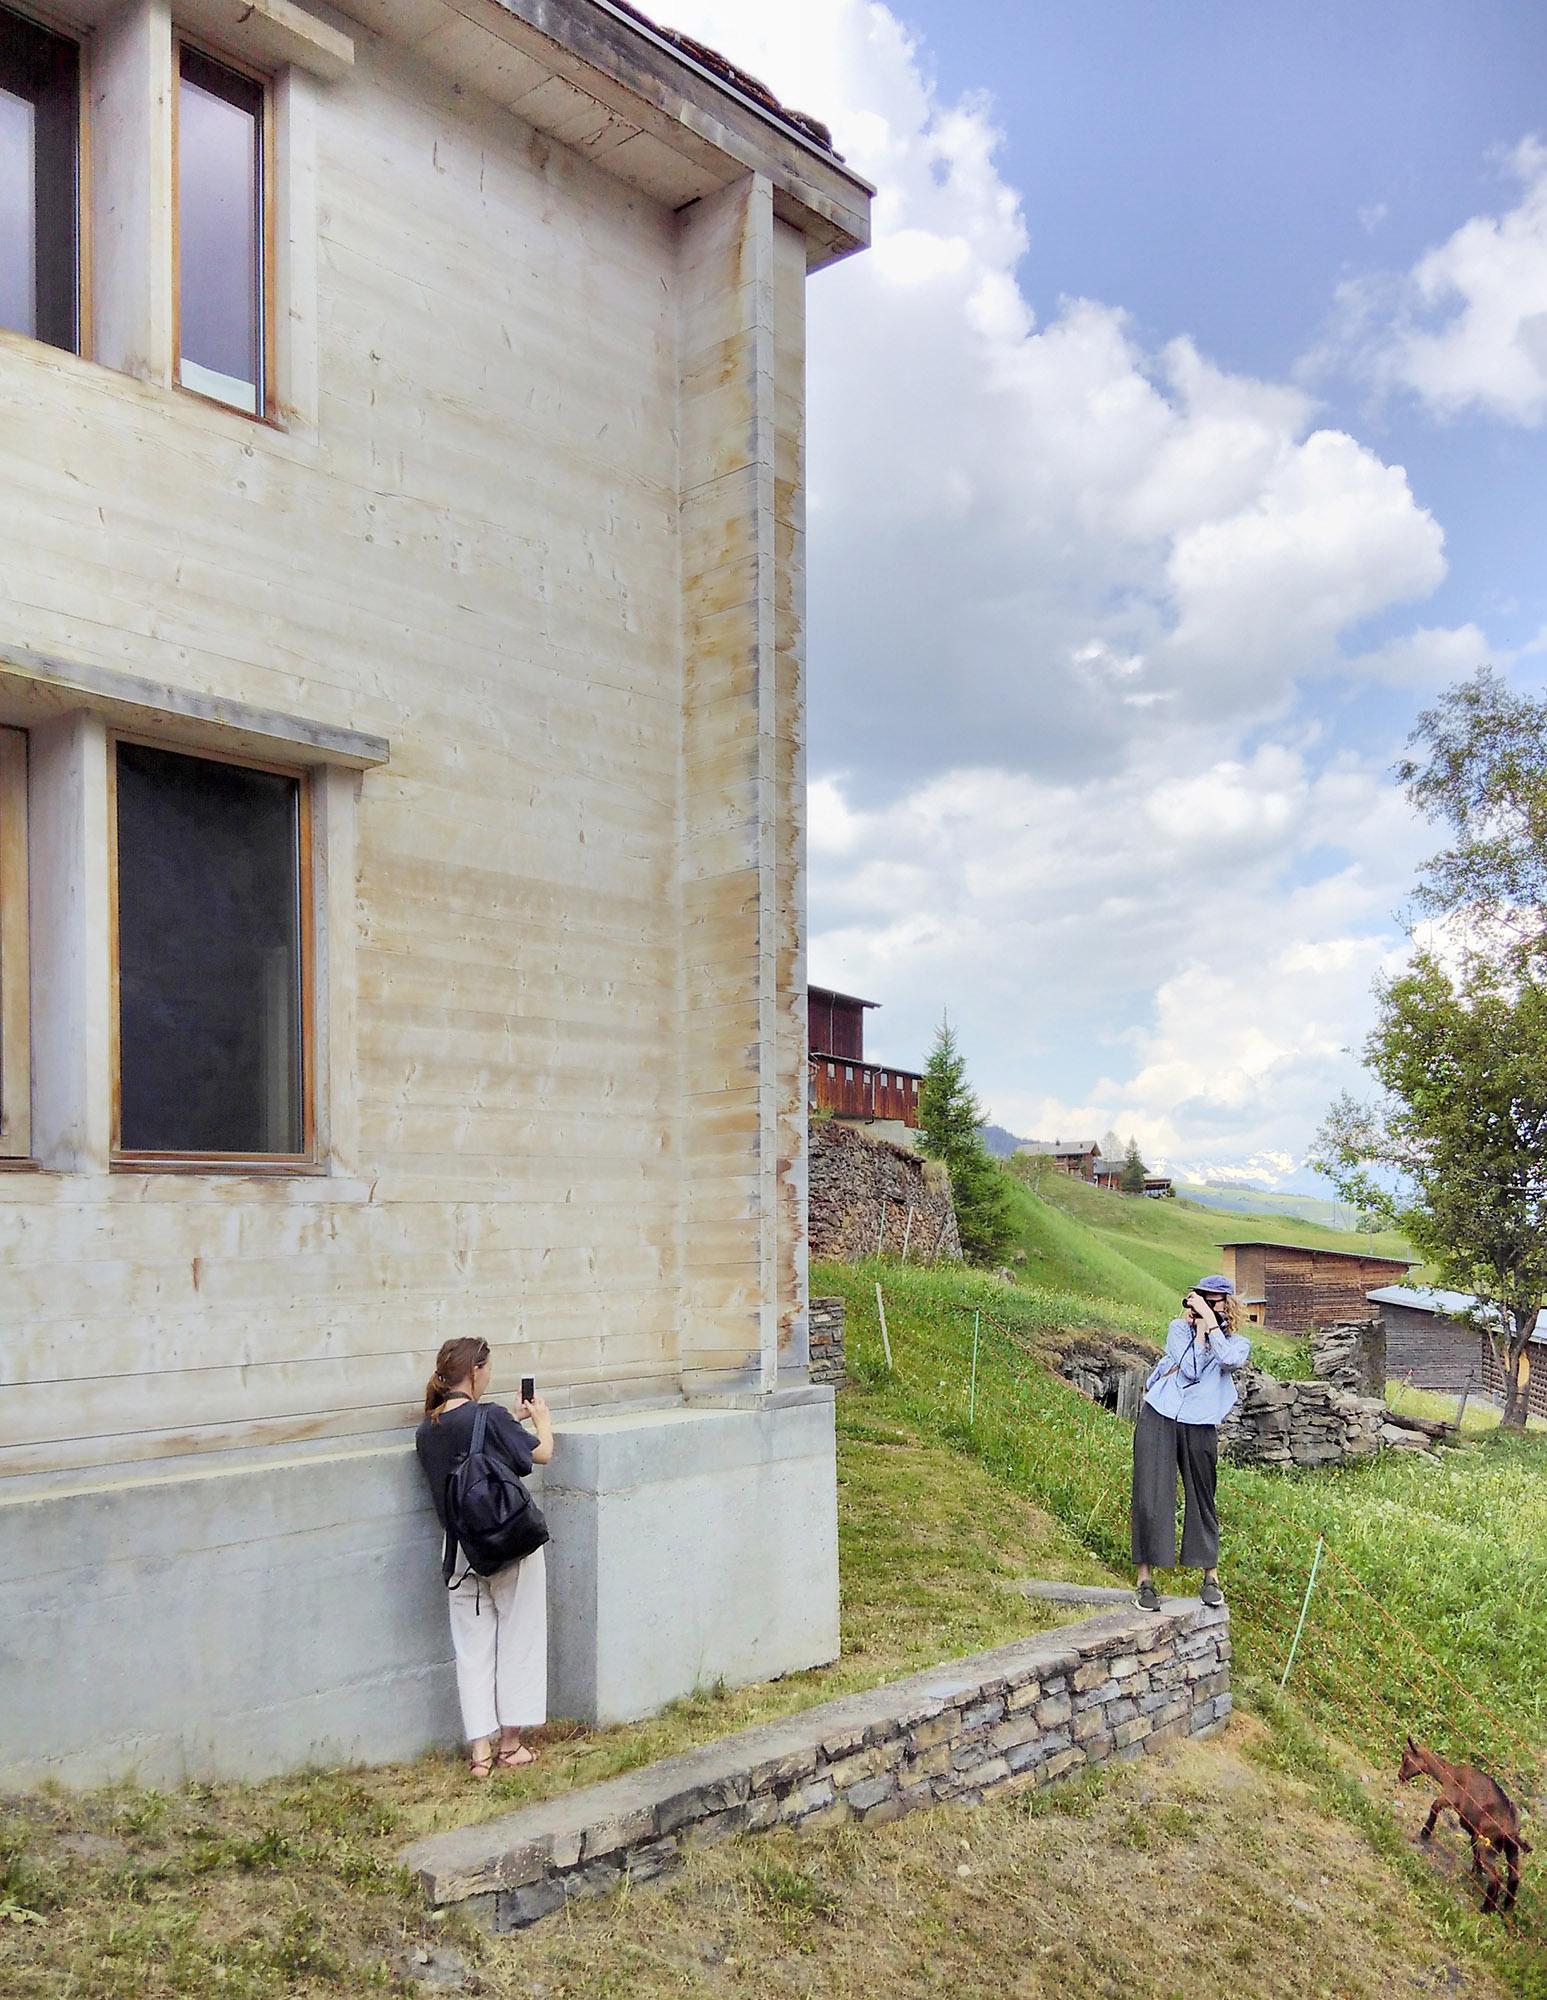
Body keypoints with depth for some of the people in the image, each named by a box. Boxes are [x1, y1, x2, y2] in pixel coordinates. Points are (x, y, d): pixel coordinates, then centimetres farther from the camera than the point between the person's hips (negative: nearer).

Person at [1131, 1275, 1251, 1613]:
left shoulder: (1238, 1343, 8)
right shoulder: (1179, 1328, 8)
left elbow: (1227, 1360, -17)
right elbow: (1190, 1370, -8)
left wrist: (1209, 1319, -13)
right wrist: (1200, 1328, -5)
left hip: (1199, 1427, 0)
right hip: (1158, 1420, 0)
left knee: (1202, 1500, 9)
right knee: (1150, 1498, -4)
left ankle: (1211, 1578, 25)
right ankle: (1145, 1581, 2)